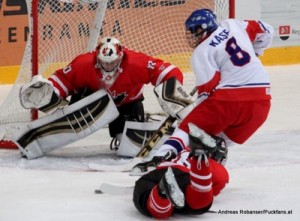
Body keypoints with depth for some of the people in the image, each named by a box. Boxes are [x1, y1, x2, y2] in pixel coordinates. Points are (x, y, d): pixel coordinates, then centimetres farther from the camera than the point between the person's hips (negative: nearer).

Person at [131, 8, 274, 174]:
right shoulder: (232, 25, 14)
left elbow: (208, 89, -7)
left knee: (190, 127, 4)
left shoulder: (201, 53, -2)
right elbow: (265, 31, 23)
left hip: (230, 97, -6)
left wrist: (200, 112, 7)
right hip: (262, 99, 6)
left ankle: (160, 159, -13)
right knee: (225, 139, 21)